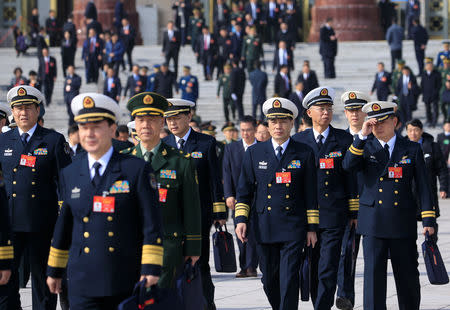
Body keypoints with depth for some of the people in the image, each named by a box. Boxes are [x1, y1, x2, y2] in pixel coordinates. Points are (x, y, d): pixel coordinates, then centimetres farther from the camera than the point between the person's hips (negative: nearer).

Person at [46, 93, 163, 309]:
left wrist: (151, 268, -11)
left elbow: (152, 225, -4)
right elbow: (63, 226, 18)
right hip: (83, 283, 2)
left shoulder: (136, 169, -2)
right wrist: (54, 269, 21)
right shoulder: (69, 175, 9)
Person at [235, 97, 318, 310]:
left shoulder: (304, 153, 4)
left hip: (293, 228, -2)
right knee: (269, 280, 9)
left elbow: (311, 193, 5)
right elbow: (243, 190, 9)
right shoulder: (254, 153, 7)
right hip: (264, 228, 2)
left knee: (289, 279, -9)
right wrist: (241, 219, -2)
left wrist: (312, 228, 2)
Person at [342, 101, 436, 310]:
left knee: (408, 275, 7)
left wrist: (428, 221, -3)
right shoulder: (365, 147, 7)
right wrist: (362, 135, -19)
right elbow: (348, 166, -13)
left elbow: (423, 187, 4)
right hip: (373, 223, 0)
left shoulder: (412, 149, 6)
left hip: (403, 223, 0)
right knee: (373, 273, -5)